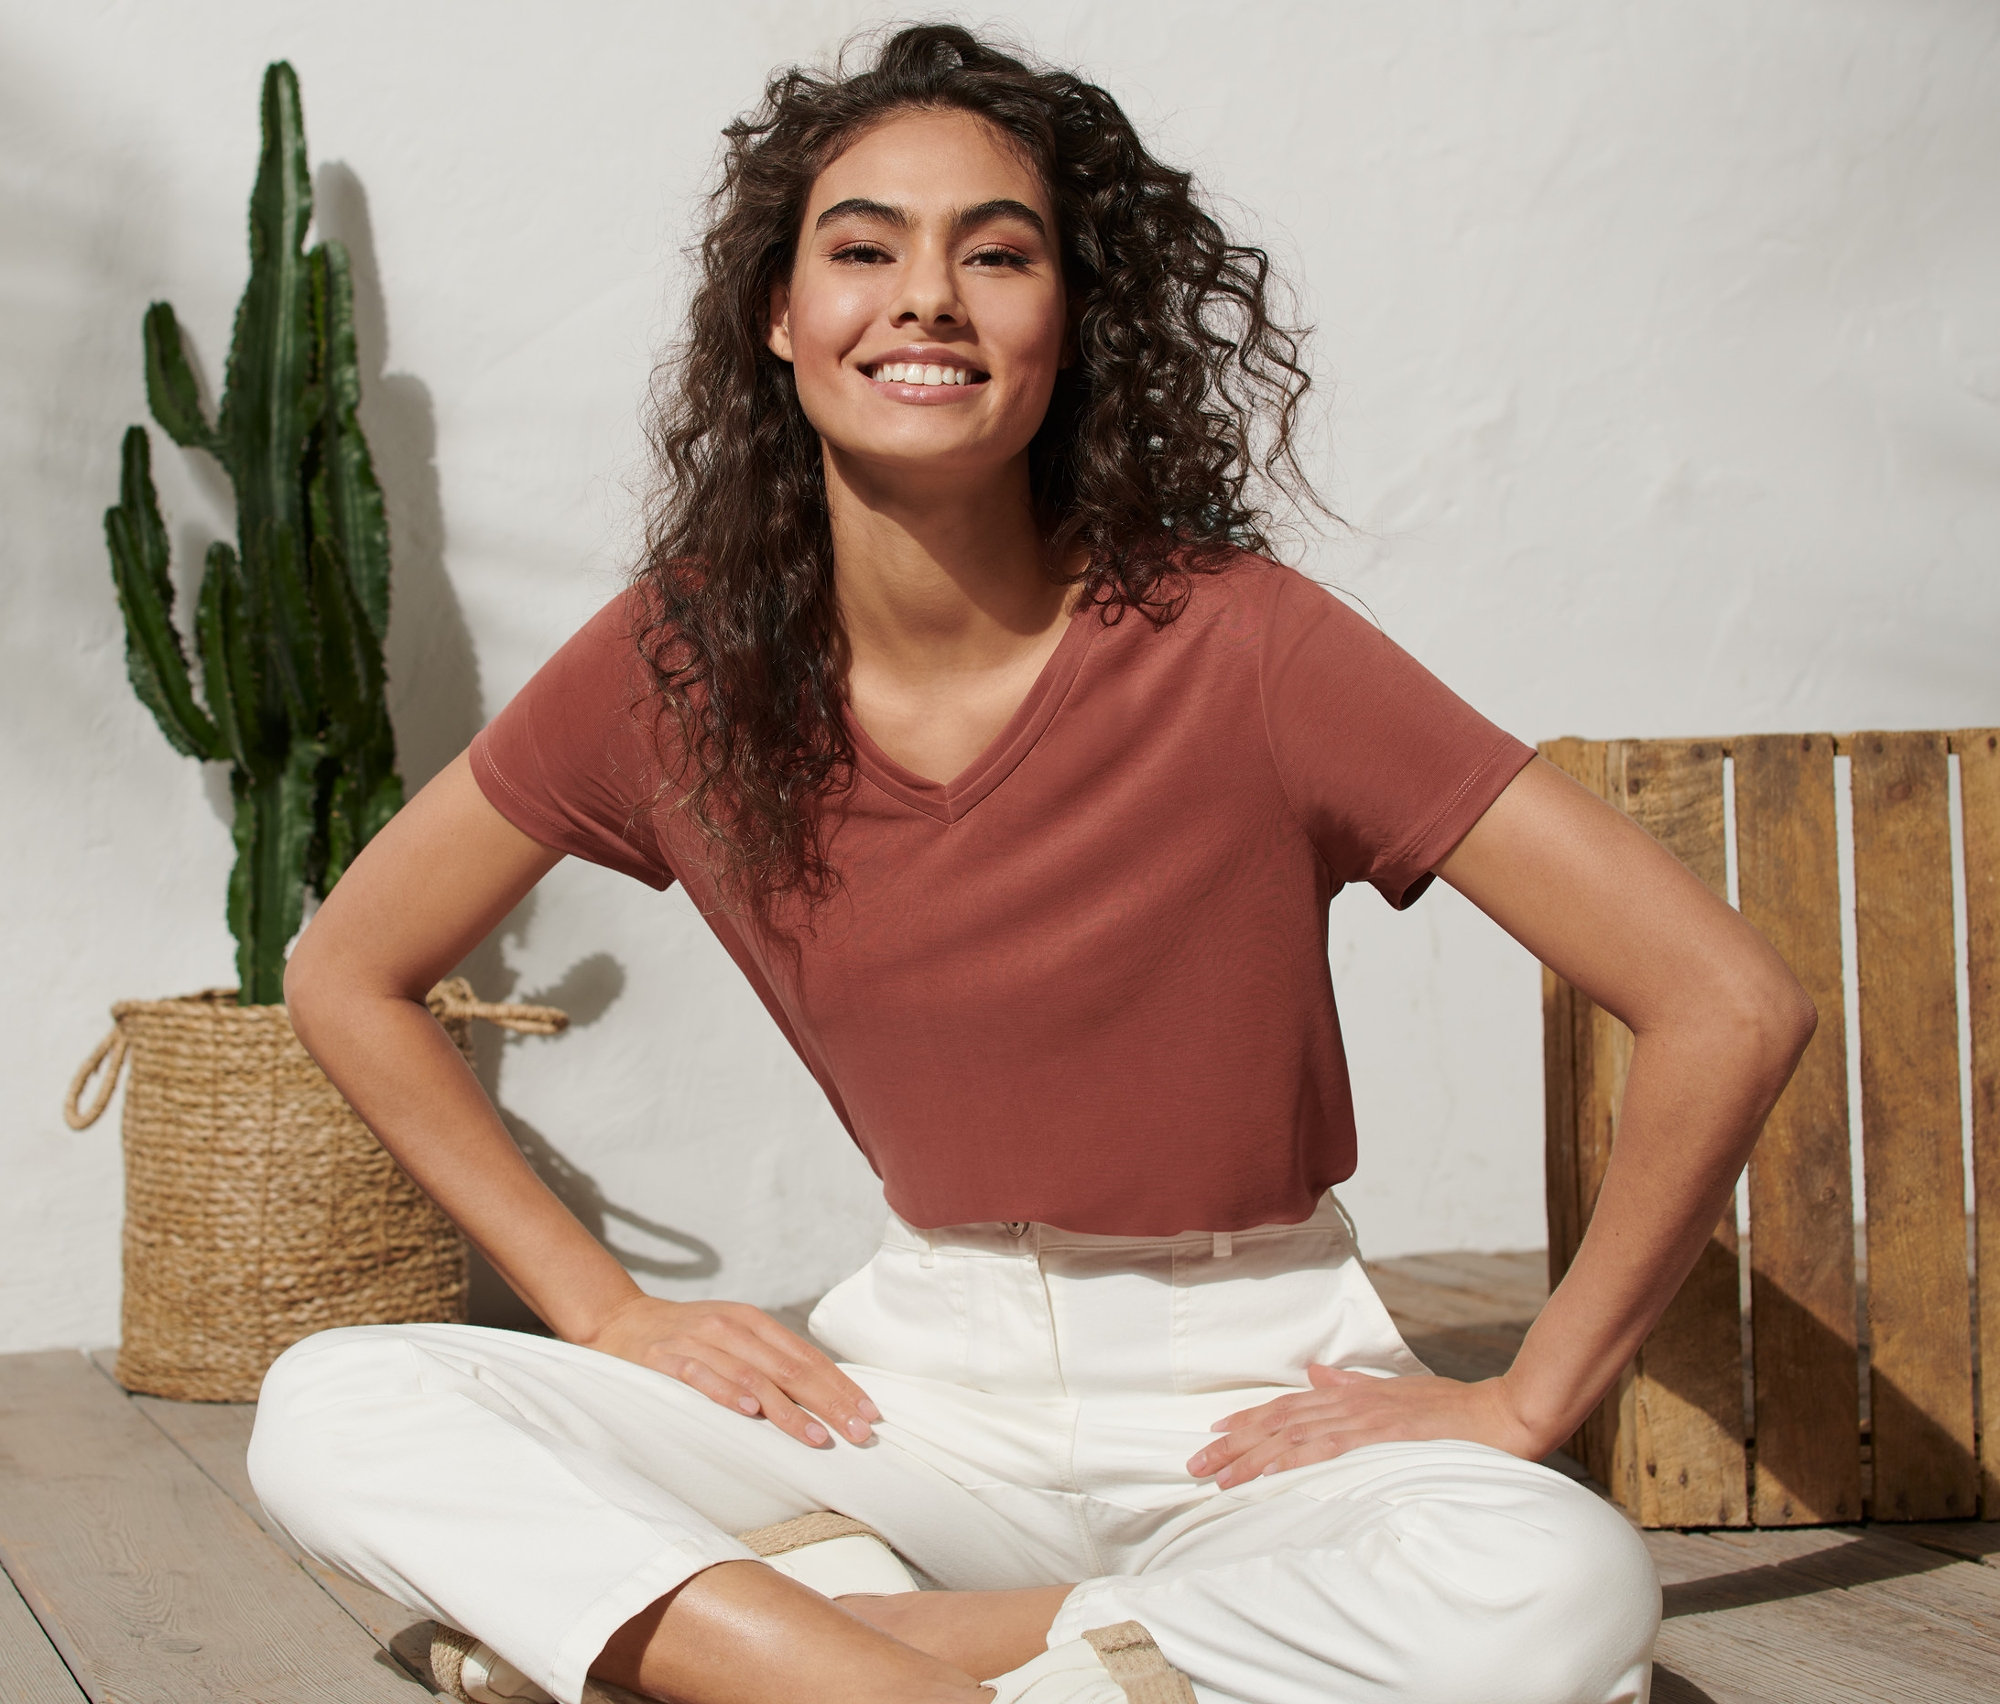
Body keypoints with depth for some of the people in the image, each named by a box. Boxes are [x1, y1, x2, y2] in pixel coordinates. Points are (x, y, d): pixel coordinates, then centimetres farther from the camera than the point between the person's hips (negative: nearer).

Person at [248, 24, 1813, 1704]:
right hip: (932, 1371, 2)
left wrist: (1523, 1405, -12)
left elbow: (1731, 1007, -16)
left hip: (1250, 1401, -2)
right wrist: (612, 1313, 0)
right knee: (330, 1411, -16)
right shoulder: (684, 665, -7)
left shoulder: (1232, 646, -17)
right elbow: (347, 975, 7)